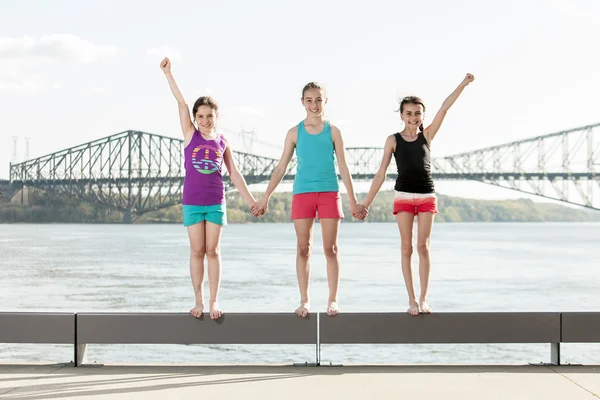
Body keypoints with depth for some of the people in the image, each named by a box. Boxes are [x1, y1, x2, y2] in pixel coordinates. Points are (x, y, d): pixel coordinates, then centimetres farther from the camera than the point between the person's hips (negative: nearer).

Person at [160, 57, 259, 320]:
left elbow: (234, 174, 9)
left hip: (216, 202, 1)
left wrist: (250, 200, 8)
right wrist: (168, 73, -15)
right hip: (192, 202, -1)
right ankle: (199, 301, 12)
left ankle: (214, 301, 7)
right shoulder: (190, 135, 0)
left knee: (213, 251, 2)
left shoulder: (222, 142, 4)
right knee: (197, 252, 3)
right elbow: (181, 103, -9)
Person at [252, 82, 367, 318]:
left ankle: (332, 300, 8)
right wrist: (265, 198, 3)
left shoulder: (333, 131, 4)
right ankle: (304, 301, 10)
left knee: (330, 248, 1)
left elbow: (343, 168, 5)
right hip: (302, 193, 1)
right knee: (303, 249, 3)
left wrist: (353, 201, 4)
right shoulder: (295, 133, 5)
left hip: (329, 193, 0)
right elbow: (281, 168, 7)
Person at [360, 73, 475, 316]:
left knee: (423, 247, -3)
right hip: (403, 196, -1)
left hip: (427, 197, 1)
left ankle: (423, 299, 1)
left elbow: (445, 108, -5)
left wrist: (464, 84, -12)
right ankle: (412, 300, 4)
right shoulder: (393, 140, 1)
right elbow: (381, 174, 0)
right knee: (407, 248, 0)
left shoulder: (427, 135, 4)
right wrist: (367, 202, -3)